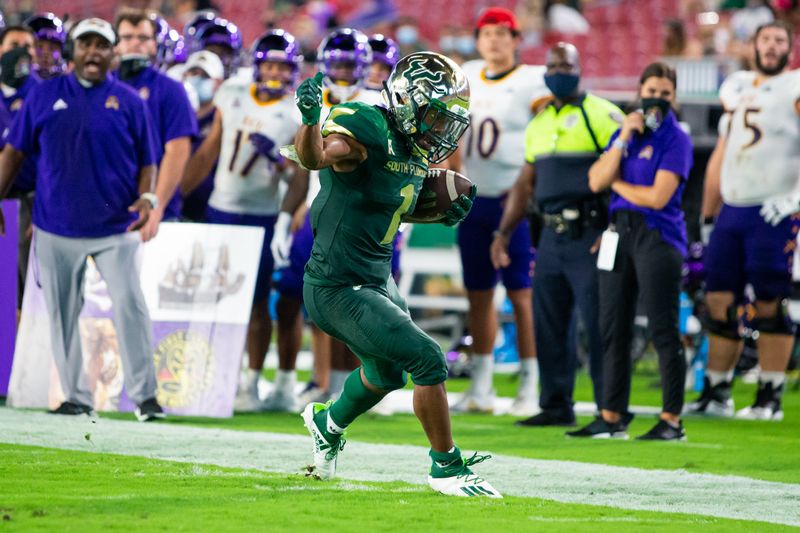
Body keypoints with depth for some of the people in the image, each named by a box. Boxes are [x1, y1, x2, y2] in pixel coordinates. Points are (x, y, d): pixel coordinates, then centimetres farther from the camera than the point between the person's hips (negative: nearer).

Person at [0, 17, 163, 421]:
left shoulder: (129, 102, 4)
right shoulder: (45, 96, 6)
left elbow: (147, 161, 5)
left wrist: (147, 198, -13)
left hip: (115, 226, -2)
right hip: (56, 228, 2)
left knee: (129, 304, -12)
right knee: (62, 314, 4)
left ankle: (144, 394, -9)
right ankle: (76, 396, 13)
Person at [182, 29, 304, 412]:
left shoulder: (298, 112, -4)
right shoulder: (232, 95, 7)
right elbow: (209, 151, 14)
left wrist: (279, 159, -25)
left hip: (263, 217, -3)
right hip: (221, 209, 3)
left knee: (257, 301, -1)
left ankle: (252, 382, 7)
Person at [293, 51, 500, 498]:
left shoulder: (417, 151, 5)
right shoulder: (369, 130, -22)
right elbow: (315, 157, -41)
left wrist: (446, 214, 5)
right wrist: (311, 119, -62)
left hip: (377, 280, 10)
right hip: (339, 292, -10)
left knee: (387, 373, 29)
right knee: (428, 359, -11)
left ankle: (328, 423, 56)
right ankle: (447, 467, 3)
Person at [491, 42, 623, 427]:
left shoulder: (602, 116, -5)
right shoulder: (539, 125, 18)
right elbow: (525, 183, 24)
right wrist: (503, 232, 18)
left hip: (590, 235, -7)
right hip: (552, 235, 7)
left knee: (598, 323, -7)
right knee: (548, 323, 9)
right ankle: (555, 405, 18)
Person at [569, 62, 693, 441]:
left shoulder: (676, 139, -6)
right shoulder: (625, 132, 14)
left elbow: (658, 196, -15)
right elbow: (597, 181, 2)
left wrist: (617, 183, -1)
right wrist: (623, 139, -7)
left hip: (658, 236, -7)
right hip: (619, 234, 7)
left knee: (663, 331, -6)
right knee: (613, 329, 9)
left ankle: (672, 420, -3)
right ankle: (612, 417, 16)